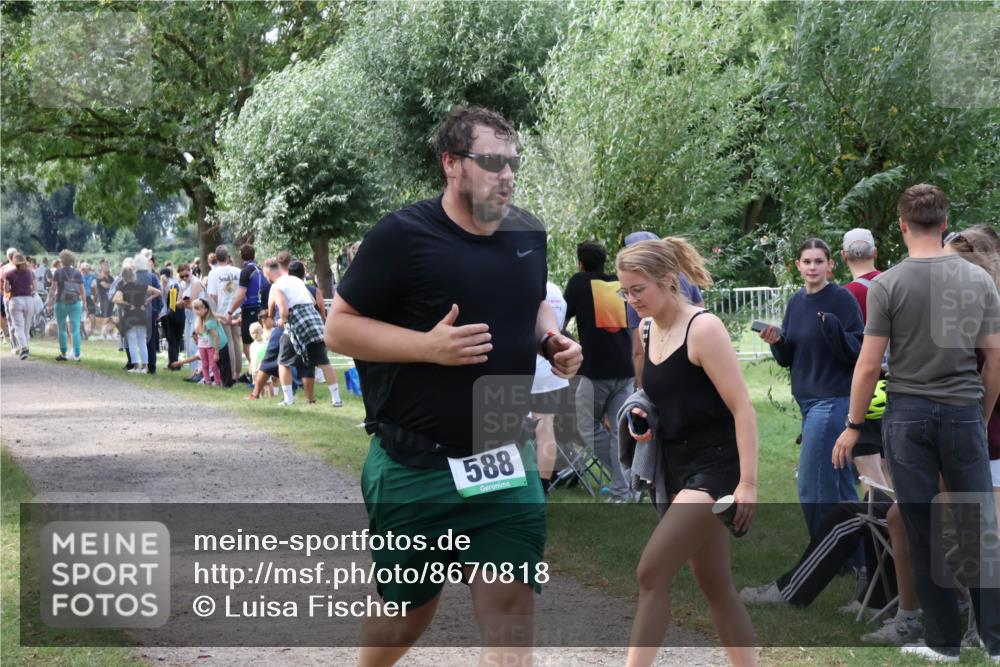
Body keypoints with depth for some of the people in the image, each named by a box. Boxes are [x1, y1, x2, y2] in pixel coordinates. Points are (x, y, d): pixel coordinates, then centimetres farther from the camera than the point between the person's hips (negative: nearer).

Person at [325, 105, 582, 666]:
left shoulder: (529, 233, 4)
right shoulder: (403, 237, -13)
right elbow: (339, 327, -10)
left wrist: (554, 341, 0)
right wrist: (429, 345, -24)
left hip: (507, 461, 4)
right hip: (416, 467, -4)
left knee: (513, 613, -5)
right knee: (409, 612, 12)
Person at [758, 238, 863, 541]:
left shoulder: (842, 299, -10)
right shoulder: (796, 302, 10)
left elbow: (858, 351, -14)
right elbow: (788, 358, 14)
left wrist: (834, 328, -31)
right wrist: (777, 342, -7)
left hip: (833, 399, -7)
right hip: (807, 399, 7)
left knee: (812, 485, -10)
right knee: (840, 483, 14)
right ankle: (856, 559, 22)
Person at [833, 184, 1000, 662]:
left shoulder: (887, 285, -7)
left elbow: (869, 365, -7)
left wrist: (852, 427, 3)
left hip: (908, 415, -2)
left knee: (922, 530, 5)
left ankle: (944, 640, 10)